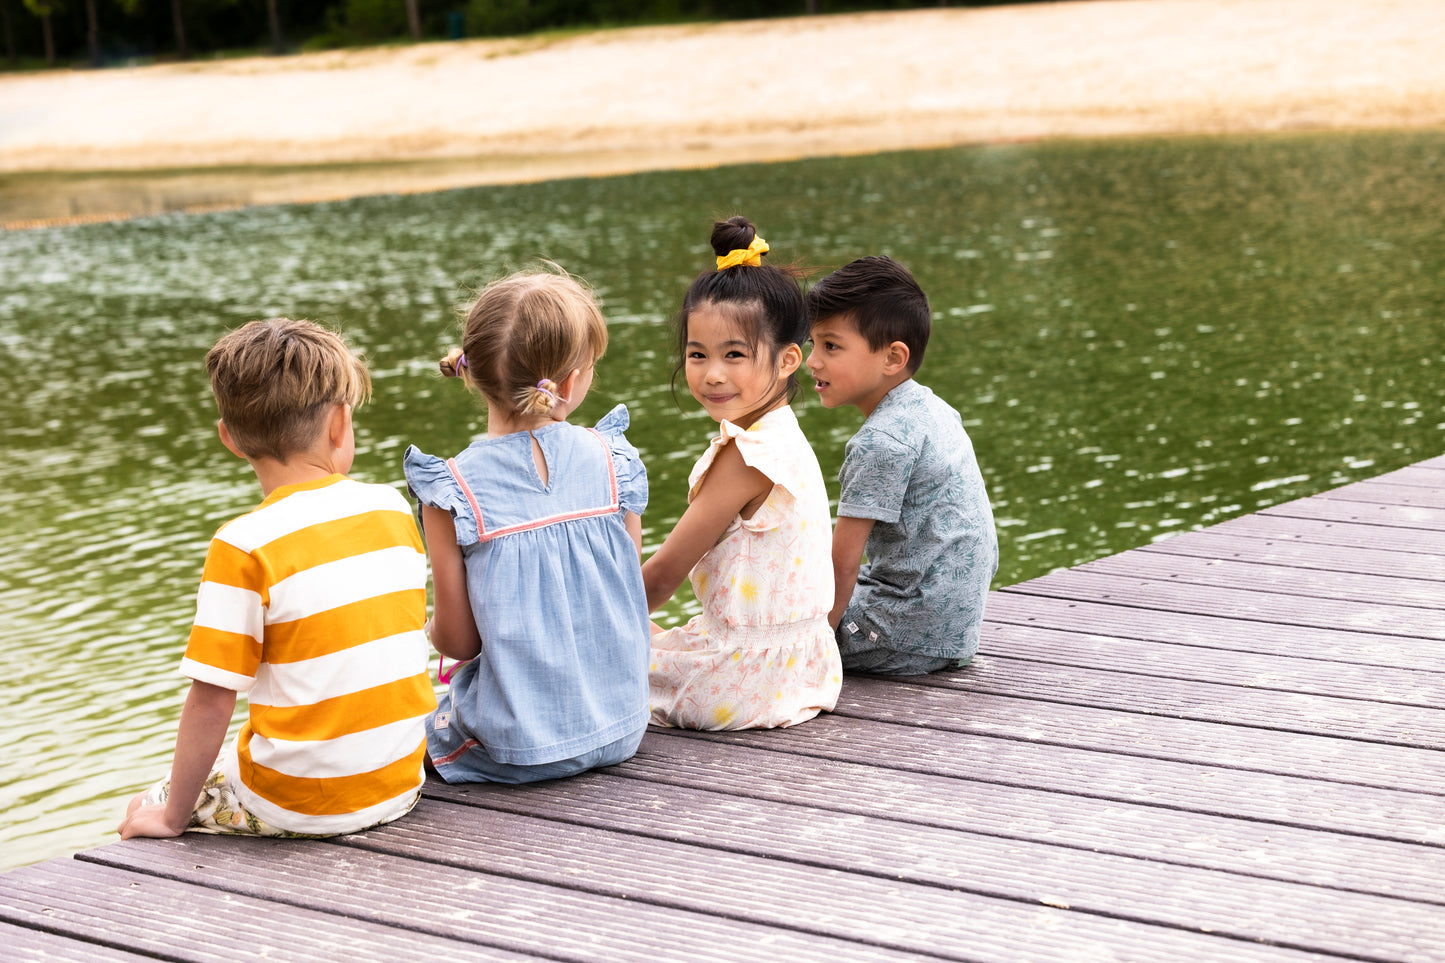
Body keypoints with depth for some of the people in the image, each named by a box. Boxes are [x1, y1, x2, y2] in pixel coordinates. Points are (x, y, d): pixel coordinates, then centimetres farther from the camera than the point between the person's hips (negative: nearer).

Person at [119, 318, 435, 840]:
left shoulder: (244, 546, -18)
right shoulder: (394, 509, -2)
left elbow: (211, 700, -17)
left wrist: (173, 816, -4)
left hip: (300, 807, -6)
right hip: (401, 787, 6)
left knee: (146, 812, 20)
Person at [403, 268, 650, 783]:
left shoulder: (454, 492, -16)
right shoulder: (612, 460, -8)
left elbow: (457, 640, -8)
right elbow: (630, 598, 3)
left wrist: (437, 626, 16)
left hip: (522, 749, -5)